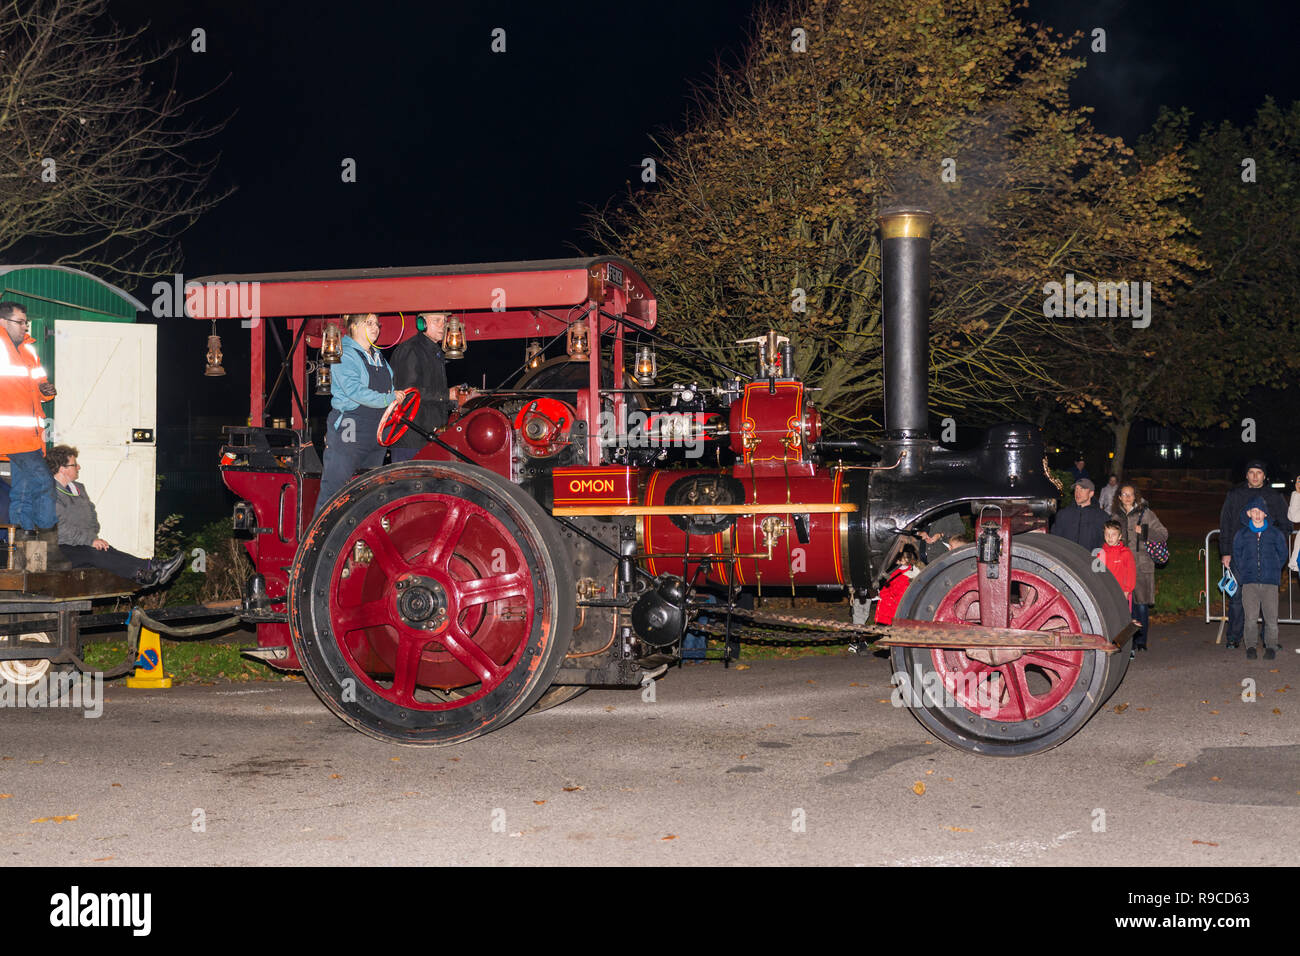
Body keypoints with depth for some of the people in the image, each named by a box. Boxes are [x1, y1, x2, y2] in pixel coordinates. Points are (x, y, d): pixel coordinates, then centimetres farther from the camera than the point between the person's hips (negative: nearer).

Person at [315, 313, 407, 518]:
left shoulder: (378, 356, 18)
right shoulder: (345, 355, -7)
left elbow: (388, 387, 29)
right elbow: (354, 390, -20)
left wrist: (397, 395, 7)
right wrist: (388, 399, -18)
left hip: (377, 431, 8)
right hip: (348, 430, -8)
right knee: (334, 486, -8)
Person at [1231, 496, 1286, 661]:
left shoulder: (1275, 534, 6)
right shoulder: (1242, 534, 8)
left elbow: (1282, 554, 18)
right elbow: (1236, 555, 19)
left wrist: (1273, 570, 13)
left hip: (1270, 582, 0)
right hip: (1249, 582, 0)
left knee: (1271, 617, -5)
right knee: (1250, 617, -7)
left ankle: (1271, 646, 7)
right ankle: (1251, 646, 2)